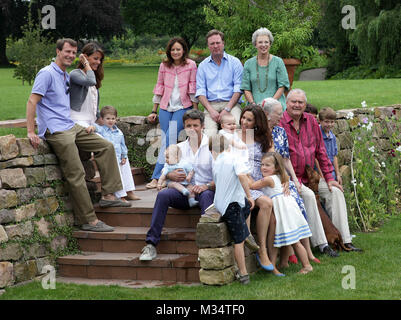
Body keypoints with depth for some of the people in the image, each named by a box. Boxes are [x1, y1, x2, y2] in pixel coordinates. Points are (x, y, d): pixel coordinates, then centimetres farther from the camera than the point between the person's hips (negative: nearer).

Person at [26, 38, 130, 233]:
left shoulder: (66, 77, 19)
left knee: (106, 147, 6)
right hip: (56, 132, -10)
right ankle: (89, 220, -11)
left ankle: (108, 195, 4)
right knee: (76, 174, -13)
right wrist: (31, 132, -21)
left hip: (71, 127, 10)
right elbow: (32, 102, -16)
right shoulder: (47, 73, -9)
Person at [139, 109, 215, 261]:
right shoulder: (179, 147, 16)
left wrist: (207, 186, -25)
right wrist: (170, 175, -8)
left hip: (206, 190, -3)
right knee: (163, 194, -25)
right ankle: (151, 244, -29)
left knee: (206, 195, -38)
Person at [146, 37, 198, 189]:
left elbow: (193, 89, 0)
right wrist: (154, 111, 14)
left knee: (170, 139, -16)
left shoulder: (191, 65, -1)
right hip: (165, 108, 3)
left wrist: (195, 112, -2)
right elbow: (159, 88, 14)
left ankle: (156, 177, -15)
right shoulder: (164, 66, 7)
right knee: (167, 141, -2)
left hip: (183, 107, -3)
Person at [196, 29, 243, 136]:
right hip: (211, 104, 1)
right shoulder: (203, 65, 17)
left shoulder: (235, 62, 11)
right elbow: (200, 91, 9)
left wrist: (227, 109, -11)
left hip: (231, 103, -1)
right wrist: (211, 110, -8)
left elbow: (238, 89, 2)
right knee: (209, 133, -27)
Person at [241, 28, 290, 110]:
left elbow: (282, 86, 3)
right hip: (255, 106, 1)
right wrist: (253, 104, -6)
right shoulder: (248, 64, 13)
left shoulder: (278, 62, 8)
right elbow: (246, 89, 11)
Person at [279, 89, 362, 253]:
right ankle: (321, 244, -27)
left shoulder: (311, 121, 8)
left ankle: (345, 241, -6)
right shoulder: (279, 123, -11)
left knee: (335, 191, -7)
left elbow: (320, 150, 12)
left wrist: (329, 177, 6)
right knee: (308, 195, -29)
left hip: (310, 175, 7)